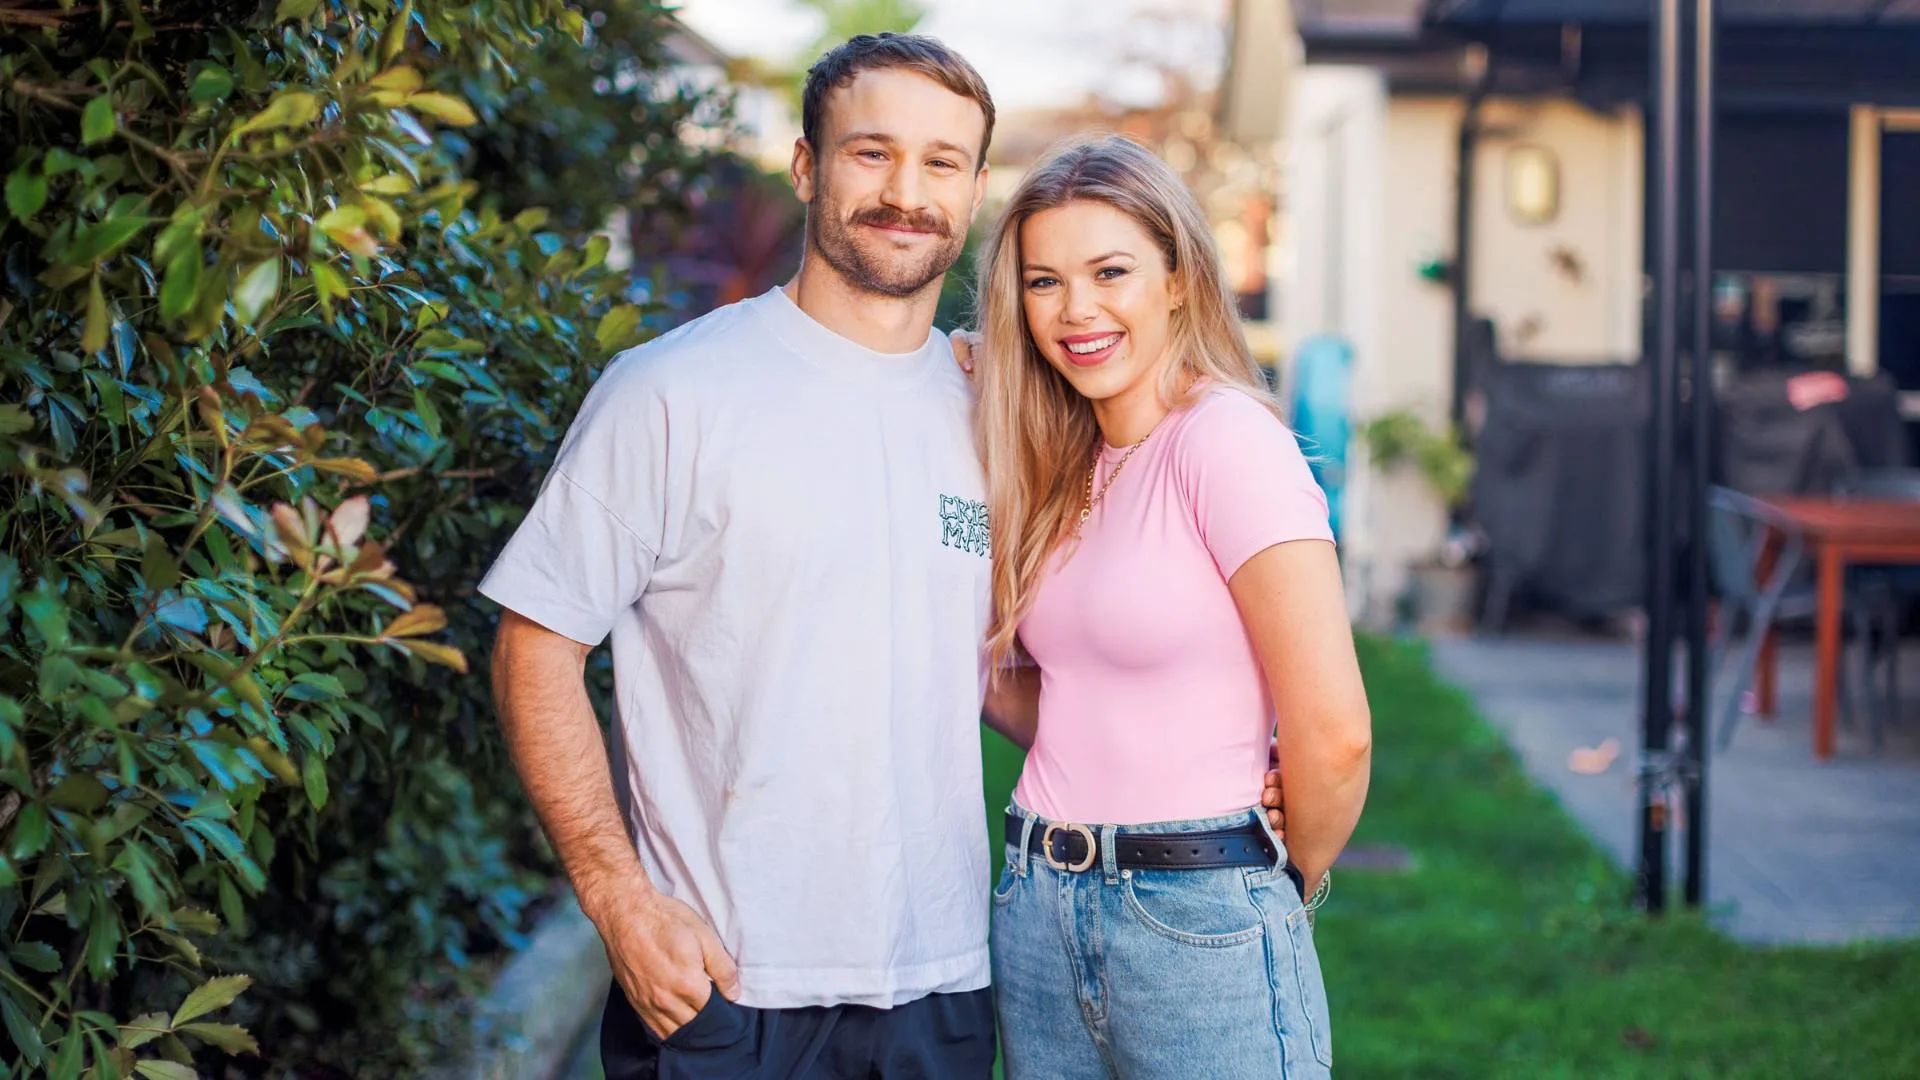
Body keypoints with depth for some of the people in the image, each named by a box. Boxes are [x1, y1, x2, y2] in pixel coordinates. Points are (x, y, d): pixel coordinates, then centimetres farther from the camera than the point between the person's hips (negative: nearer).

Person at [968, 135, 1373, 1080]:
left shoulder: (1228, 439, -13)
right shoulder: (1056, 469, 10)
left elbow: (1333, 734, -17)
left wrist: (1288, 879, -2)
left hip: (1199, 927, -7)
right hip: (1037, 912, 7)